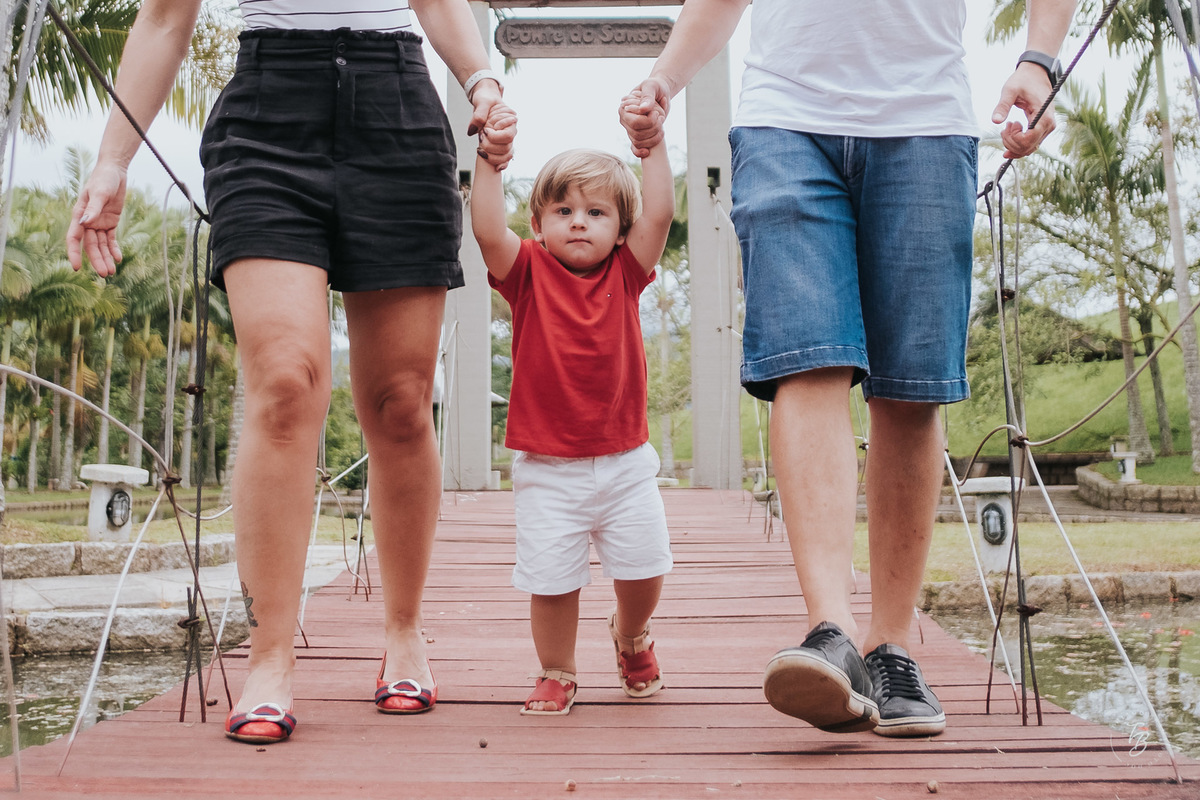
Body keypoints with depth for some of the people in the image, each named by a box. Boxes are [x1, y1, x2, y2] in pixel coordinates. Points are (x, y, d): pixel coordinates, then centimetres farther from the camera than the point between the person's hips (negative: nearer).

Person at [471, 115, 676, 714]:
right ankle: (556, 675, 25)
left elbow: (659, 214, -9)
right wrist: (490, 161, -24)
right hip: (547, 468, -2)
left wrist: (653, 145, -13)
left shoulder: (624, 274, 3)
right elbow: (488, 232, -19)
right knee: (550, 580, 0)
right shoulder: (527, 273, -2)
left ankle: (631, 638, 39)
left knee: (643, 569, 5)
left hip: (624, 461, 2)